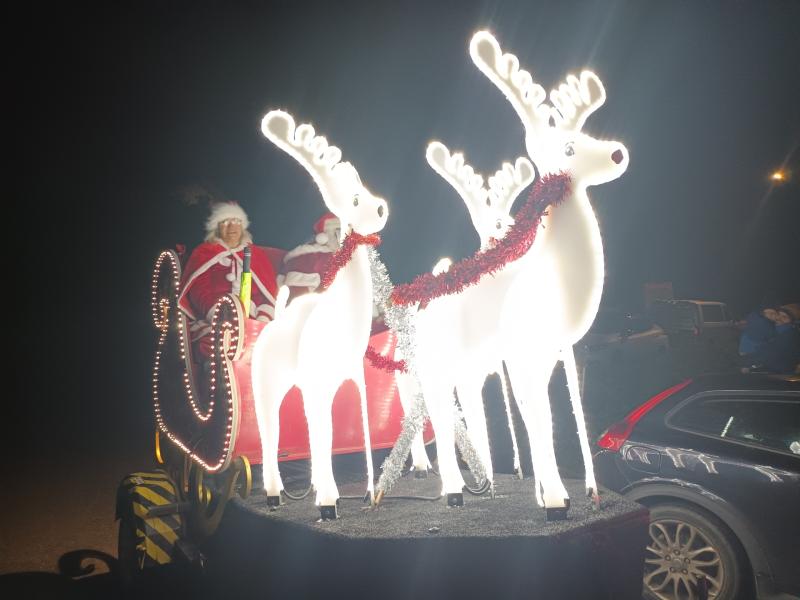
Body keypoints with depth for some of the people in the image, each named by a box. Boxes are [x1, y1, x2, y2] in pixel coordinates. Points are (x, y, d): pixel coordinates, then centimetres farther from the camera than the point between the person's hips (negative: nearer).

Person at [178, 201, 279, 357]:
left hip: (254, 318, 2)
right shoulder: (203, 253, 17)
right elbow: (200, 291, 4)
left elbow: (270, 293, 14)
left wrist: (262, 322, -6)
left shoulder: (257, 254, 24)